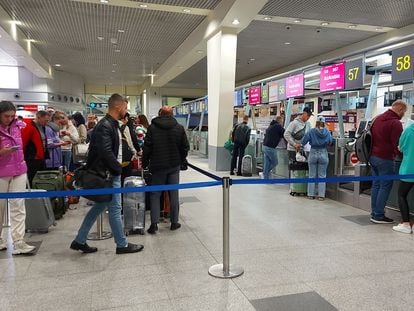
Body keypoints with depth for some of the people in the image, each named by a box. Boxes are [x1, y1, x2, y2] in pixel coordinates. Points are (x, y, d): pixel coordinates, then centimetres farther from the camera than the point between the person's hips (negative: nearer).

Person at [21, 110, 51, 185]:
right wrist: (24, 157, -12)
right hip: (32, 160, -8)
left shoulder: (42, 127, 12)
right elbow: (22, 144, -17)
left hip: (41, 159, 9)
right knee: (31, 182, 0)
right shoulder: (29, 128, -14)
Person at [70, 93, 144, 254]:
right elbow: (105, 152, -27)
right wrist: (118, 168, -16)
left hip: (111, 172, 10)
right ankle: (122, 245, 16)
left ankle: (79, 241, 26)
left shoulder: (113, 124, 13)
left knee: (100, 206, 16)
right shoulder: (105, 125, -19)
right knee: (115, 209, 2)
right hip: (109, 174, -10)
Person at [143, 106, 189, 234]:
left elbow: (147, 147, -7)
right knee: (174, 194, 10)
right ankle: (174, 222, 16)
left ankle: (154, 223, 1)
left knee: (155, 194, 7)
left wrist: (144, 163, 4)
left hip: (157, 166, -1)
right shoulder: (179, 128, 0)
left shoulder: (152, 127, -5)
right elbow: (185, 147, 1)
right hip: (174, 166, 2)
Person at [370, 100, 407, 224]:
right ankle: (378, 216, 3)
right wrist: (396, 154, 1)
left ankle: (374, 212, 19)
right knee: (385, 186, 0)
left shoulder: (377, 118, 12)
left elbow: (371, 137, 18)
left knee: (376, 185, 14)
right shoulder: (395, 123, -15)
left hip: (373, 156, 8)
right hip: (385, 159, -8)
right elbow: (397, 144, -15)